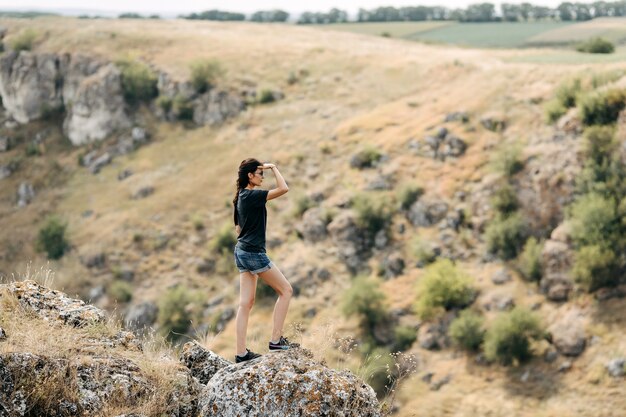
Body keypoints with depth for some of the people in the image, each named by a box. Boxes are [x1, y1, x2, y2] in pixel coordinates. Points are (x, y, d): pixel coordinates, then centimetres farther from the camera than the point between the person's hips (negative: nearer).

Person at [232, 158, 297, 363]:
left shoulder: (241, 197, 13)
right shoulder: (252, 196, -15)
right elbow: (283, 188, -22)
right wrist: (273, 168, -10)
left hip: (242, 251, 9)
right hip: (254, 253, -9)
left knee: (246, 302, 7)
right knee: (286, 290, 3)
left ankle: (241, 352, 6)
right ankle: (276, 340, 3)